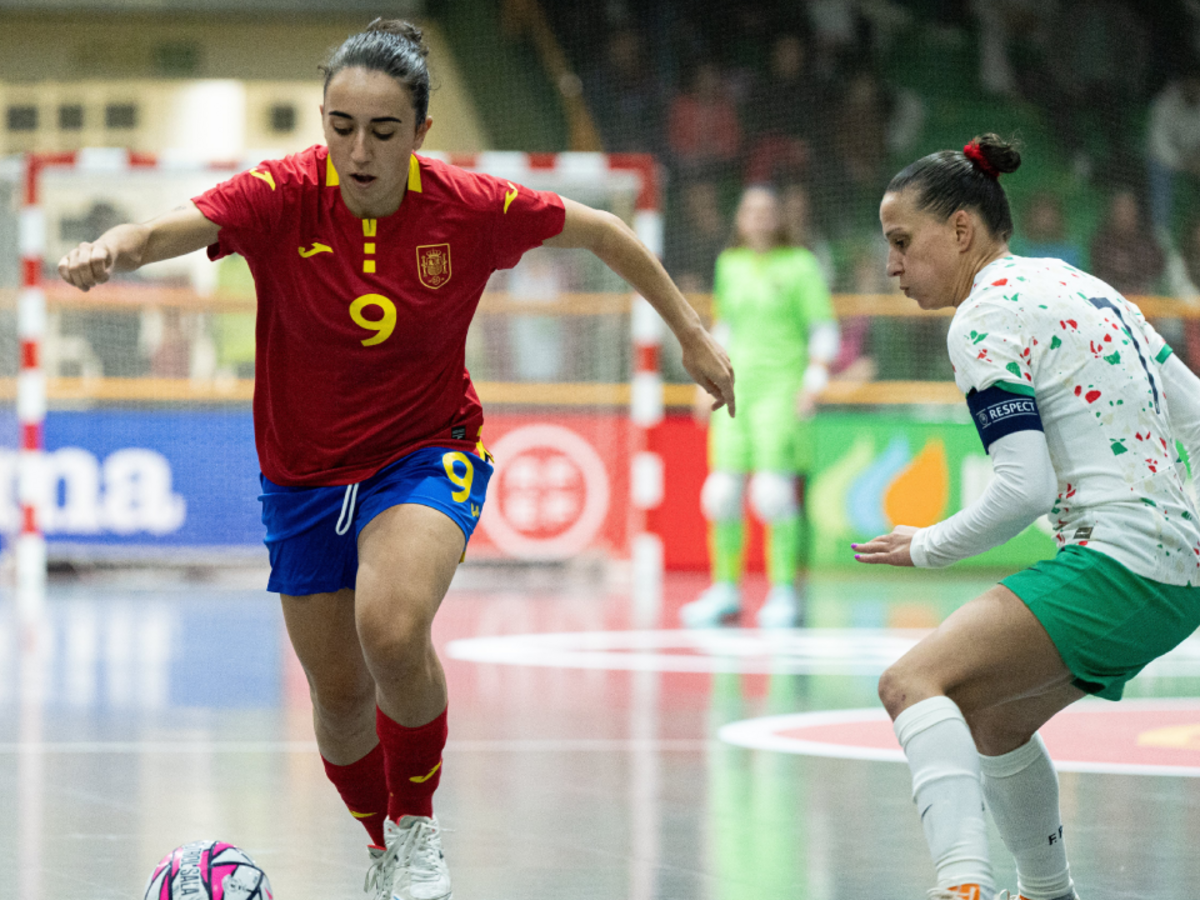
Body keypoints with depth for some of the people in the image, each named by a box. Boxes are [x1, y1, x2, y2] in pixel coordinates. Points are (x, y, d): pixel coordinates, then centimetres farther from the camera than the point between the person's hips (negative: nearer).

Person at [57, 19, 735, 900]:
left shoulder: (469, 208, -16)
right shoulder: (283, 197, -20)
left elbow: (600, 232, 1)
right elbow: (174, 227, -38)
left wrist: (691, 333, 6)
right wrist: (113, 249, -61)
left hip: (427, 455, -2)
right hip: (304, 475, 2)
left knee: (391, 630, -30)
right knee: (340, 696, 11)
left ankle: (421, 825, -5)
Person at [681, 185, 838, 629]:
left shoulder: (800, 266, 1)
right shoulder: (729, 266, 15)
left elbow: (824, 331, 0)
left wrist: (813, 383, -11)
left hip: (781, 385, -5)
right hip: (735, 388, 5)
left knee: (775, 489, -15)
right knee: (724, 489, -2)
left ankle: (784, 592, -10)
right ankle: (725, 589, 8)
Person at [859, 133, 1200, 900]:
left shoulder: (986, 317, -9)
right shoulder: (1083, 288, 18)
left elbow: (1025, 489, -16)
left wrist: (925, 548, -1)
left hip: (1119, 564, -10)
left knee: (915, 684, -19)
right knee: (992, 718, 25)